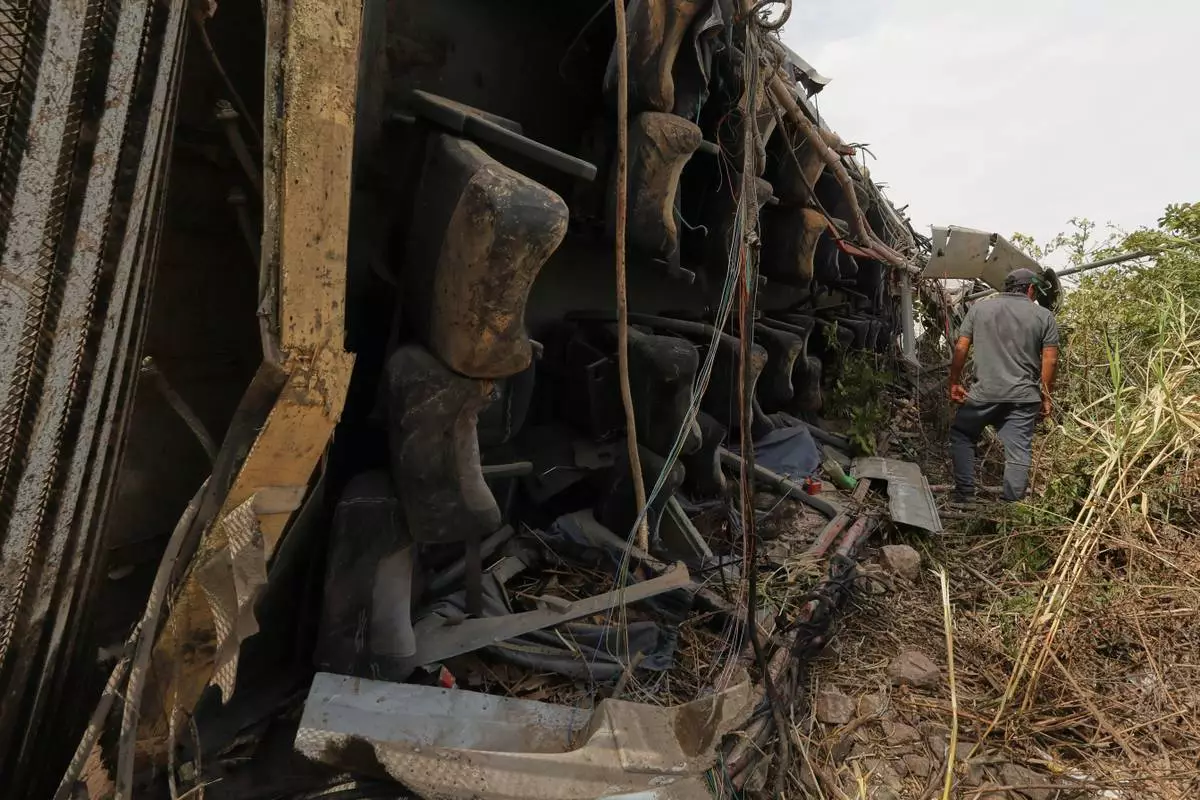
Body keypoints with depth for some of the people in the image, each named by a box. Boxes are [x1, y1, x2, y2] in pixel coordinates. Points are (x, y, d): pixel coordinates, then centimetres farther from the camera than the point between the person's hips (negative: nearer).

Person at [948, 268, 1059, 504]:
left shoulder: (979, 308, 7)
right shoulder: (1044, 316, 7)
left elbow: (960, 348, 2)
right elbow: (1050, 360, 2)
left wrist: (955, 382, 7)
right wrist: (1046, 396, 10)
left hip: (984, 392, 0)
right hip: (1024, 397, 1)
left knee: (961, 436, 15)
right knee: (1019, 451, 3)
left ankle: (965, 495, 8)